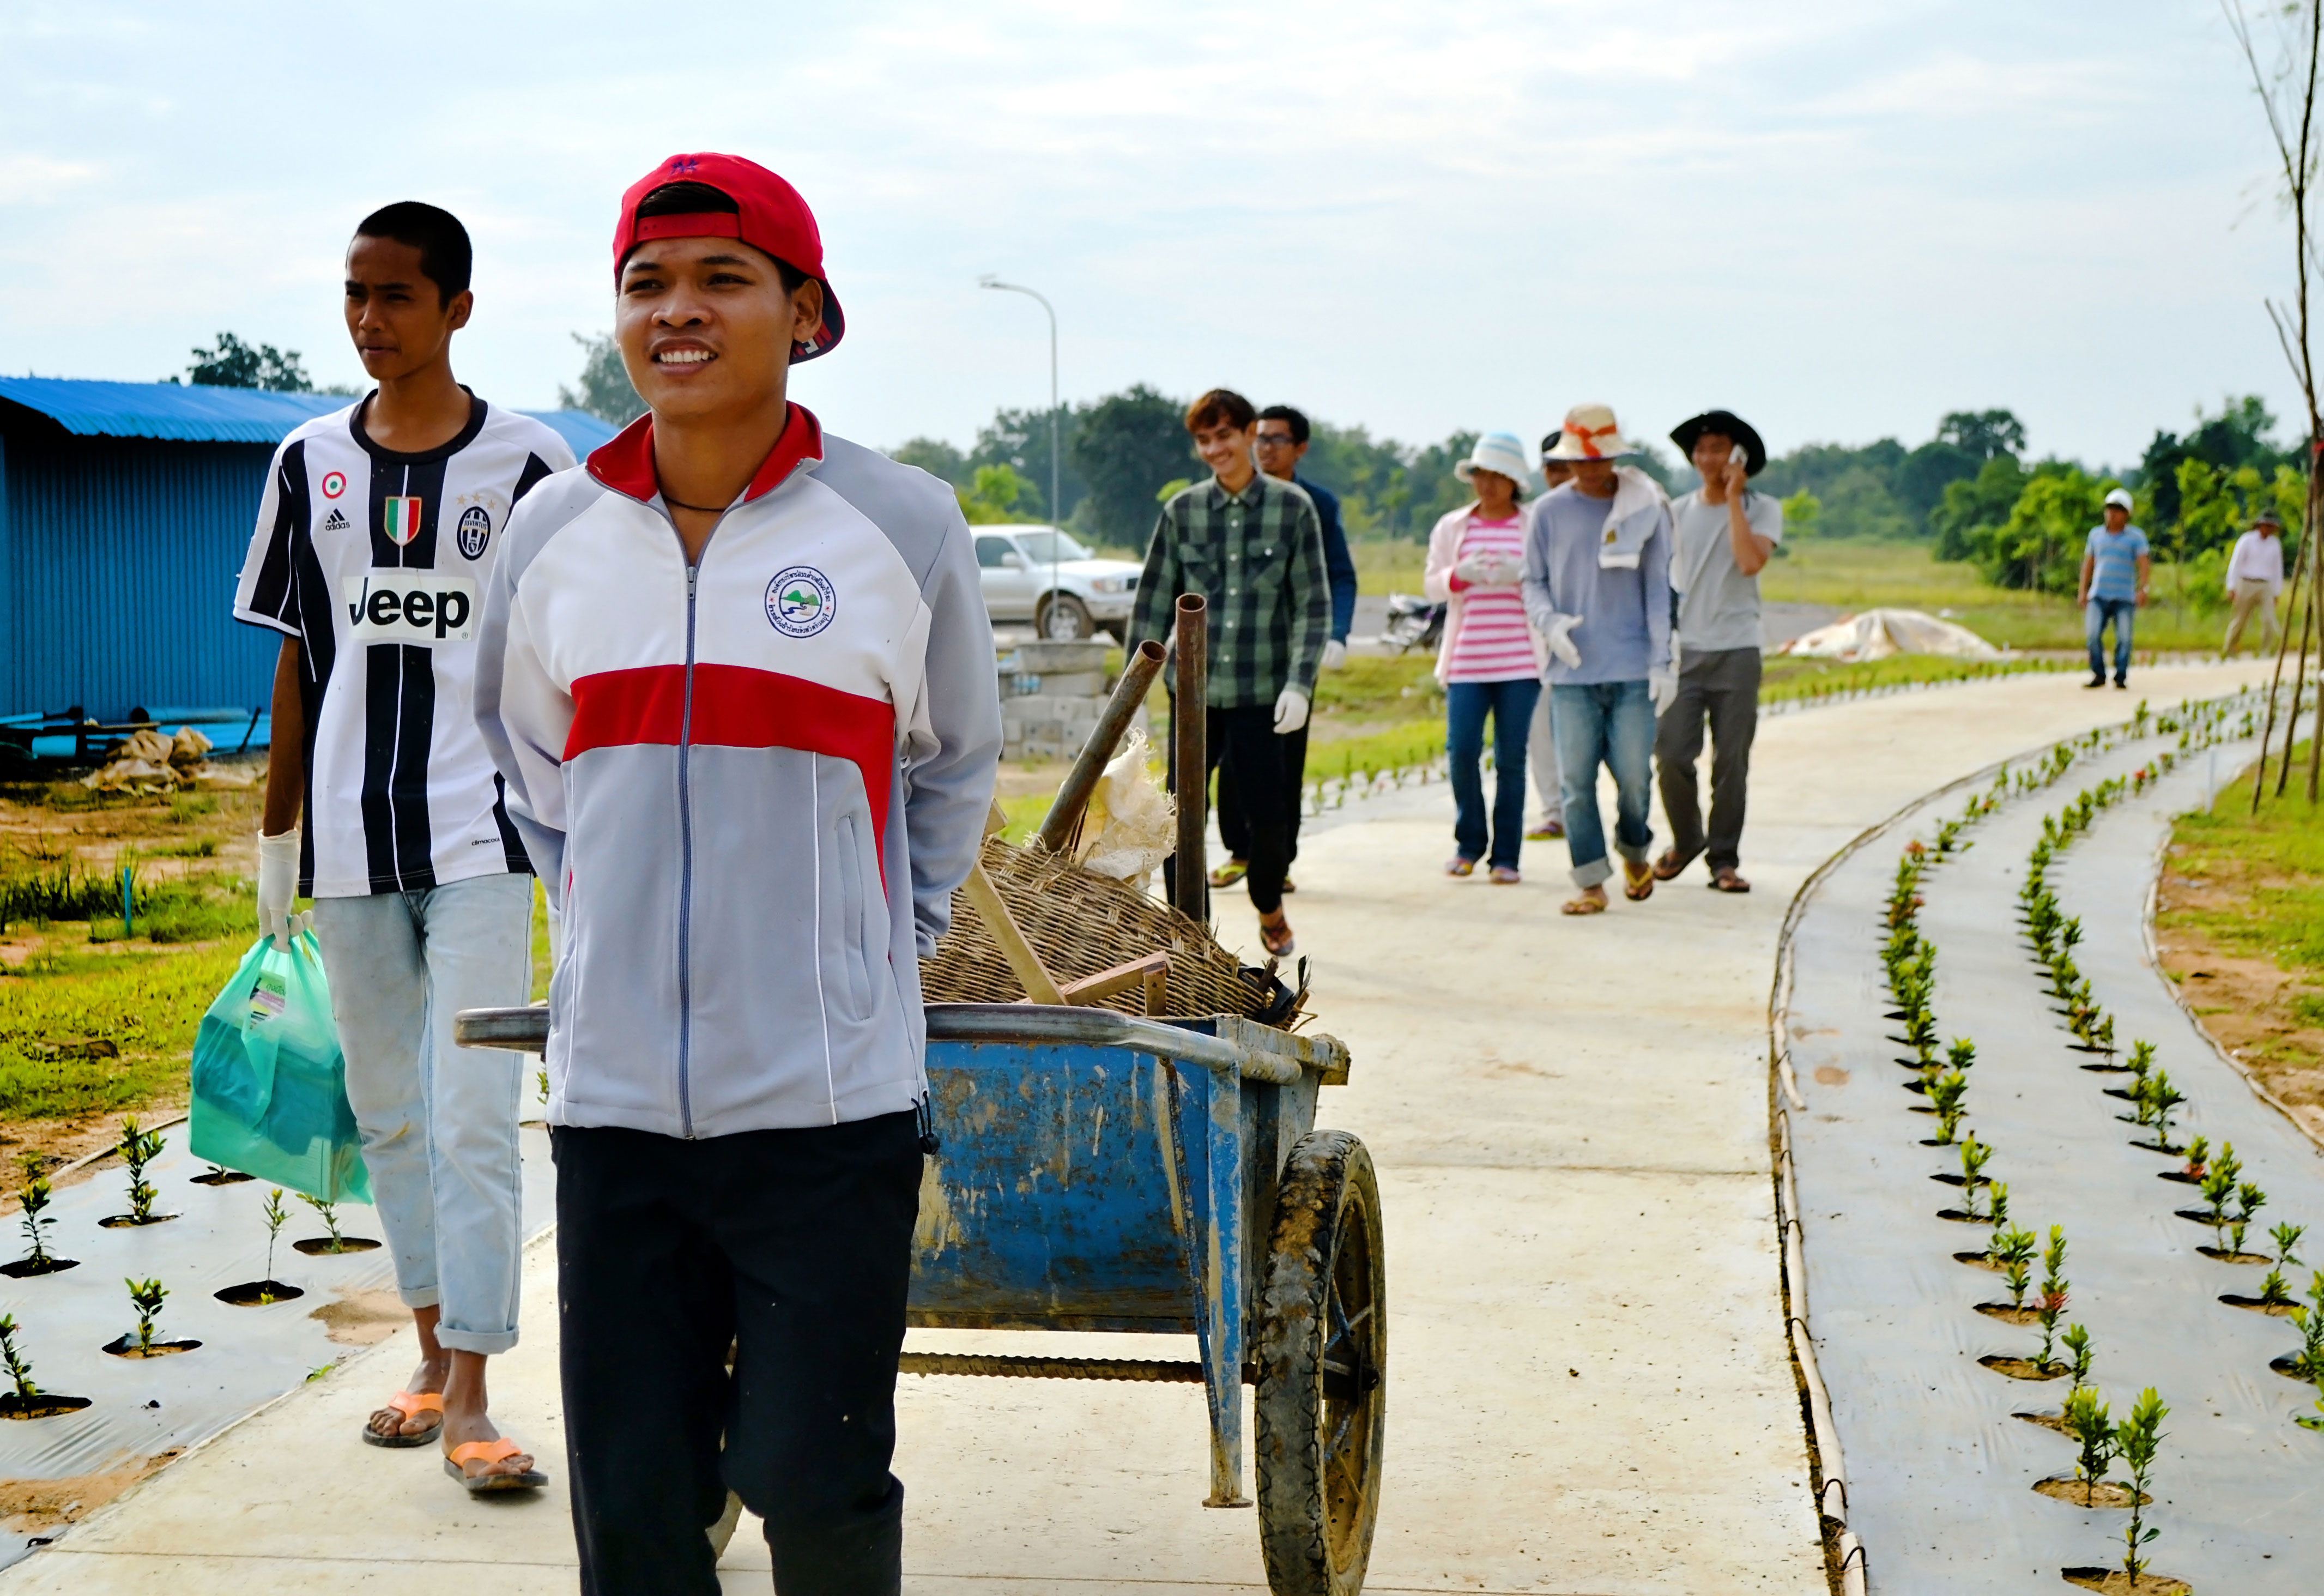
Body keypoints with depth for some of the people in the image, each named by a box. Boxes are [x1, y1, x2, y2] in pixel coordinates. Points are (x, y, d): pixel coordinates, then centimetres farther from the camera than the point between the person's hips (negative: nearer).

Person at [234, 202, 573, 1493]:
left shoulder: (528, 465, -3)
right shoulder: (310, 464, 7)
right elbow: (298, 659, 12)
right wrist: (276, 836, 12)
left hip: (481, 837, -4)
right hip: (351, 841, 4)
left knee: (473, 1119, -8)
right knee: (389, 1113, 12)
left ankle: (471, 1399, -4)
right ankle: (433, 1351, 26)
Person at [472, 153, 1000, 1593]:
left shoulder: (902, 526, -3)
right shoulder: (556, 533, 3)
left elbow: (955, 766, 13)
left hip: (831, 1093, -2)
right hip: (616, 1087, 3)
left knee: (811, 1474, -1)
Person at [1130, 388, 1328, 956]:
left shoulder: (1293, 508, -1)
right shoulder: (1182, 511, 4)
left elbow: (1314, 604, -1)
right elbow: (1153, 604, 7)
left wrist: (1300, 683, -10)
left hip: (1261, 693, -1)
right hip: (1194, 690, 1)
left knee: (1268, 816, 4)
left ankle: (1270, 910, 33)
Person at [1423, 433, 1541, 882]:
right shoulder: (1451, 526, 12)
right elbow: (1432, 586, 9)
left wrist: (1520, 576, -18)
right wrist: (1460, 576, -13)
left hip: (1519, 660, -1)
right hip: (1467, 657, 1)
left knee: (1511, 758, -1)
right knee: (1461, 751, -7)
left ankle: (1505, 855, 7)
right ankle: (1469, 844, 13)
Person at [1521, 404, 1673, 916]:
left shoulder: (1644, 509, 4)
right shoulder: (1548, 512, 5)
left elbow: (1657, 589, 5)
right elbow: (1533, 583, 10)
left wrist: (1662, 662, -1)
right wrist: (1550, 622, -12)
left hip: (1632, 669, -1)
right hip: (1572, 669, 1)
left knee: (1634, 776, -1)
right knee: (1576, 781, -3)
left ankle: (1634, 853, 27)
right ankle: (1591, 883, 4)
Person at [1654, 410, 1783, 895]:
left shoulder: (1763, 509, 1)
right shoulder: (1677, 513, 10)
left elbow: (1750, 561, -17)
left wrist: (1734, 497, -12)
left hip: (1736, 652, -2)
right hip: (1682, 651, 2)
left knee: (1731, 763, -1)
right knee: (1672, 755, -5)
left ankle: (1724, 859, 10)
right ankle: (1686, 841, 18)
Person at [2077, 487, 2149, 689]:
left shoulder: (2136, 536, 4)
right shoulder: (2096, 534, 14)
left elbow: (2143, 564, -5)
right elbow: (2088, 564, 18)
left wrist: (2143, 589, -18)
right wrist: (2083, 591, 11)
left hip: (2125, 597, -2)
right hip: (2099, 596, 2)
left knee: (2124, 638, -5)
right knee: (2092, 635, -9)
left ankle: (2121, 677, 4)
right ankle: (2098, 675, 1)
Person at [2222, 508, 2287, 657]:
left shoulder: (2275, 544, 6)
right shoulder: (2246, 540, -5)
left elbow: (2277, 570, 13)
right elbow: (2235, 564, -7)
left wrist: (2276, 594, 12)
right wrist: (2231, 588, -14)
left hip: (2265, 588, 2)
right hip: (2245, 585, -2)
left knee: (2269, 620, -15)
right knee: (2239, 621, 4)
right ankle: (2227, 652, 20)